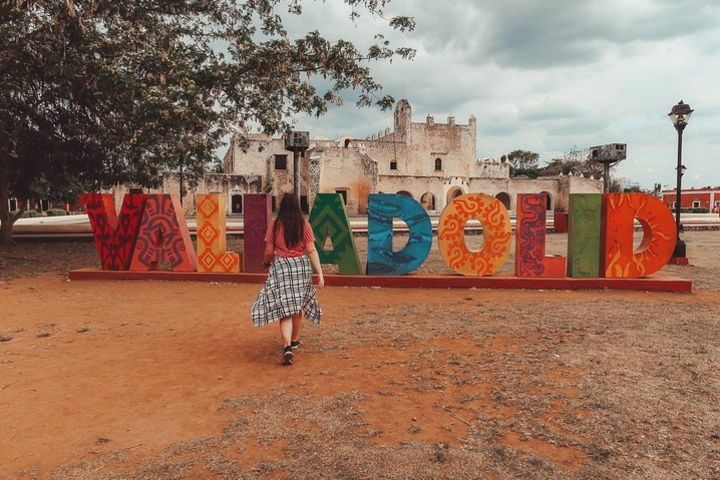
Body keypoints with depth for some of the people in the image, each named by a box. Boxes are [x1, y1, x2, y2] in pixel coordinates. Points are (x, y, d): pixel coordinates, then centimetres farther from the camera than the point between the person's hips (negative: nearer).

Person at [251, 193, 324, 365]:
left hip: (280, 266, -2)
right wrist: (320, 273, -8)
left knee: (285, 308, -2)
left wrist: (266, 262, 21)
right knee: (298, 305, 19)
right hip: (301, 266, 2)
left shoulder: (275, 225, -5)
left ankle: (287, 347, -17)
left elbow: (269, 251, 0)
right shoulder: (304, 225, -3)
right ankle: (294, 341, 35)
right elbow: (311, 250, -8)